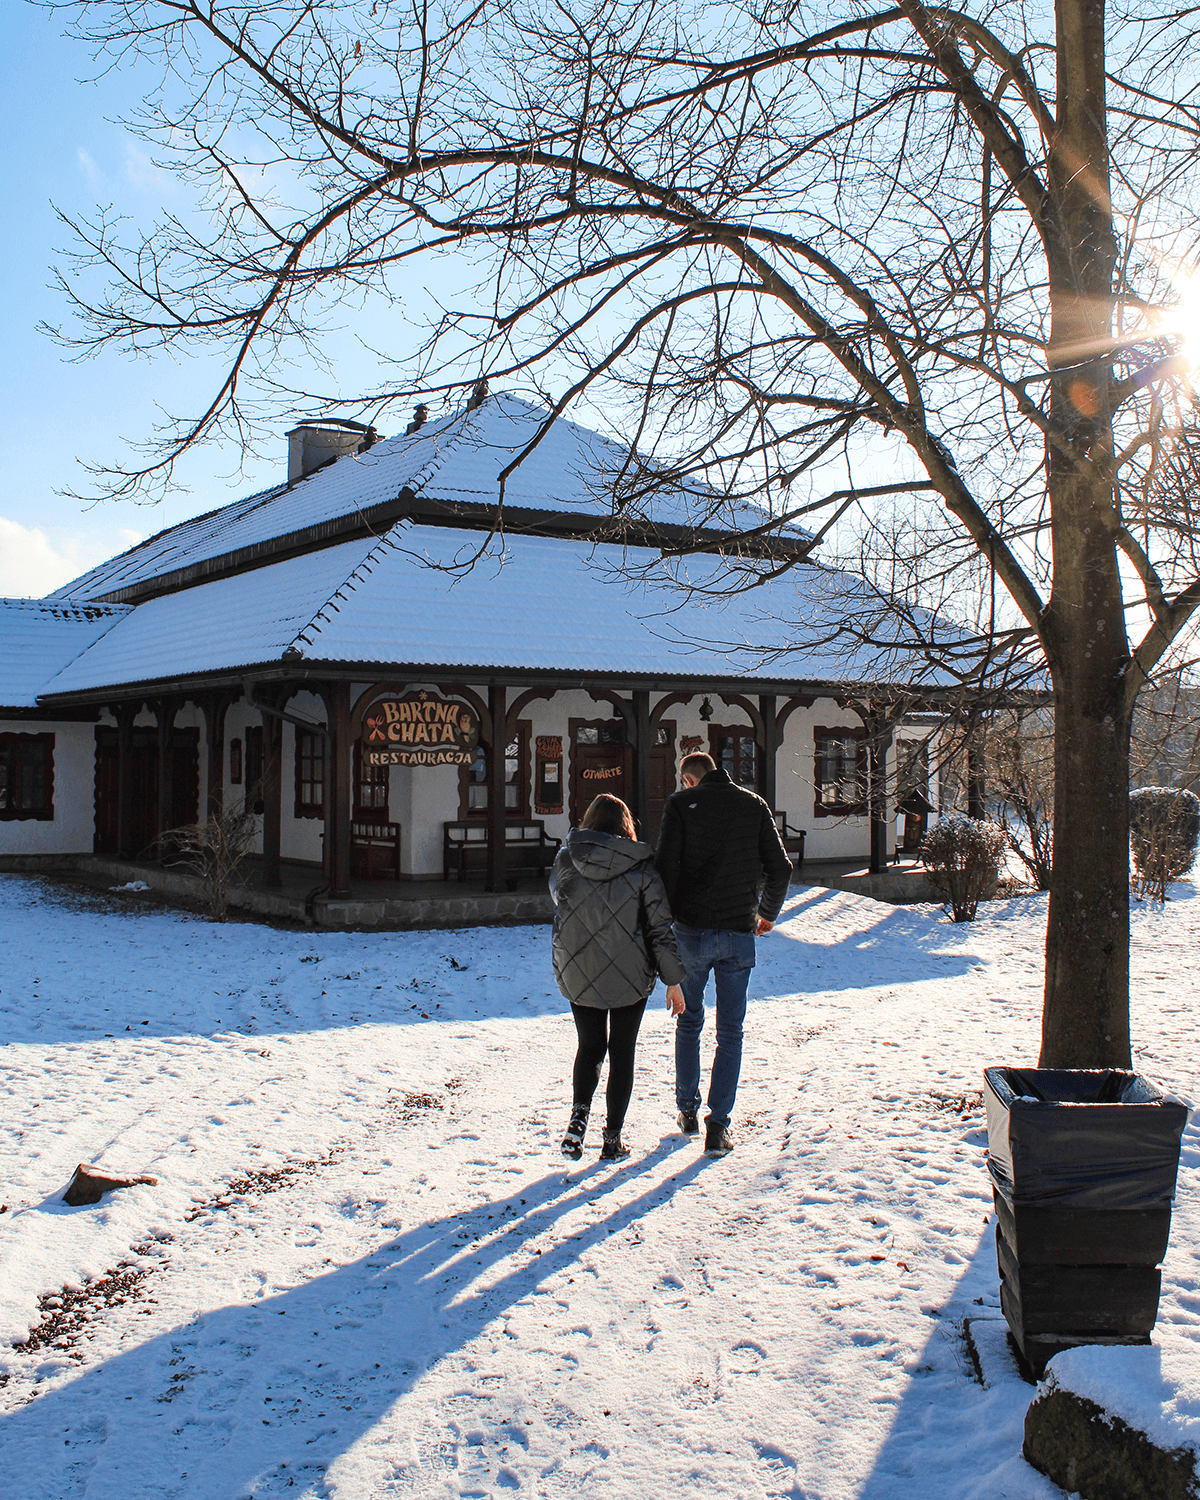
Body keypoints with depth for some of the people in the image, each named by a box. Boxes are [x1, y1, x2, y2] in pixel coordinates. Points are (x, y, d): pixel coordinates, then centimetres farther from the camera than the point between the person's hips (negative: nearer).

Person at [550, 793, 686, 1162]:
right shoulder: (641, 868, -9)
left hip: (578, 975, 2)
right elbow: (660, 927, -7)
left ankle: (579, 1114, -3)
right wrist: (673, 980, 0)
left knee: (589, 1046, 19)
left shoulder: (565, 861, -4)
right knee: (622, 1052, 12)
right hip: (630, 976, -2)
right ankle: (613, 1139, 15)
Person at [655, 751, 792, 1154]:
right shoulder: (755, 805, 6)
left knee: (688, 1021, 18)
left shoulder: (680, 804, -2)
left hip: (692, 930, -1)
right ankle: (718, 1125, 1)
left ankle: (688, 1111, 24)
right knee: (730, 1031, 7)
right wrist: (768, 913, 21)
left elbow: (667, 867, -10)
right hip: (739, 933, 1)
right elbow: (780, 868, 5)